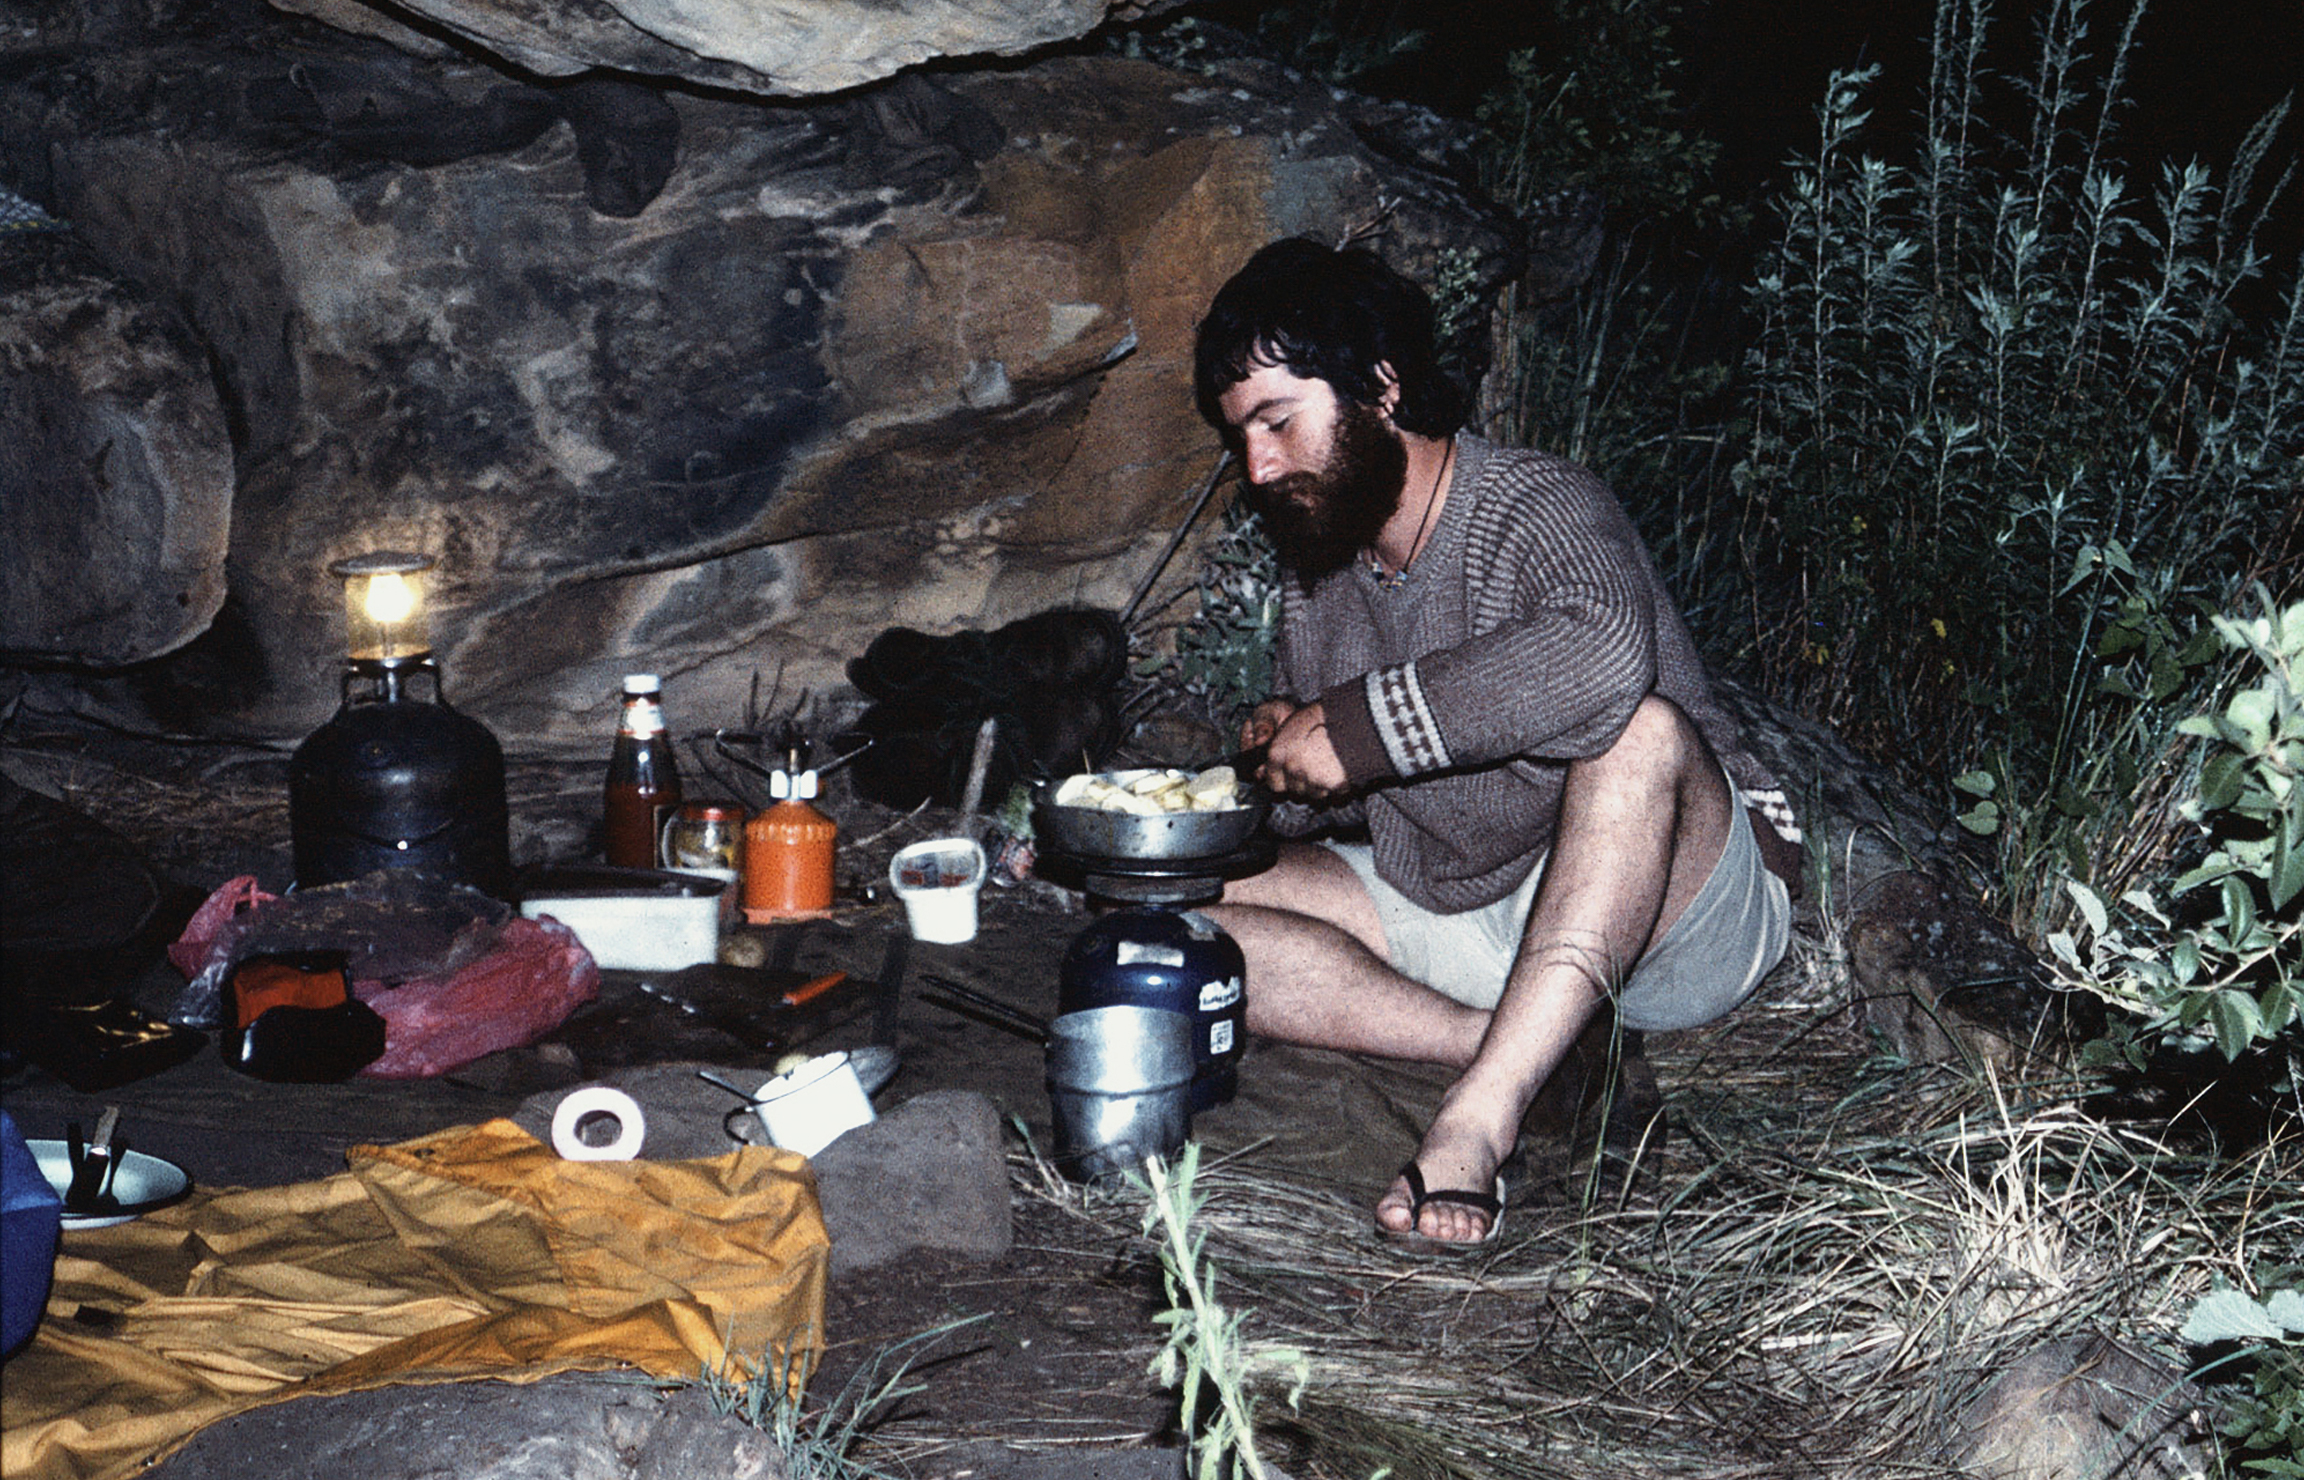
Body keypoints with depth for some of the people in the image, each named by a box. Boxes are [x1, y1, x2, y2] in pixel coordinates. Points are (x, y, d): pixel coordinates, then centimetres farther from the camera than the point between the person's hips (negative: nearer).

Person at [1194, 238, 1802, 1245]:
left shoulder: (1539, 510, -17)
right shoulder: (1317, 578, 6)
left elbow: (1604, 653, -42)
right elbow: (1320, 810, 16)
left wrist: (1361, 727, -33)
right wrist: (1289, 758, -9)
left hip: (1676, 924, -7)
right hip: (1460, 917, 7)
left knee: (1637, 729, -39)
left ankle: (1480, 1114, -39)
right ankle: (1532, 1054, -21)